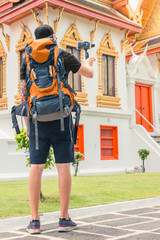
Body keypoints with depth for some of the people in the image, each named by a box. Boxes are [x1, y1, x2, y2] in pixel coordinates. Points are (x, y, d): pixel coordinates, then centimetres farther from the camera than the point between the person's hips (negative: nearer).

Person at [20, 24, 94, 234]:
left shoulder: (27, 60, 9)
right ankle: (64, 219, 4)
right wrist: (88, 63, 35)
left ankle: (34, 221, 1)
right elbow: (89, 74, 11)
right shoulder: (64, 56, 2)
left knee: (36, 167, 2)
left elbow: (23, 94, 5)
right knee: (63, 167, 1)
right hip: (60, 118, -2)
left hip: (37, 119, 3)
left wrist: (27, 124, 10)